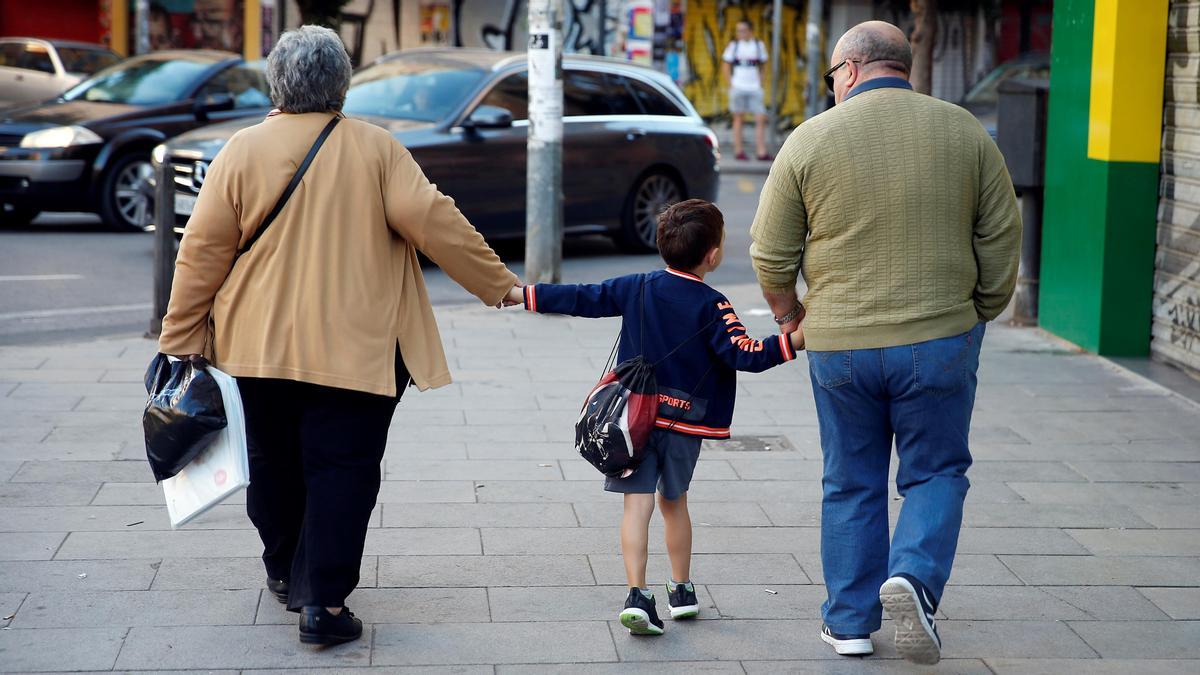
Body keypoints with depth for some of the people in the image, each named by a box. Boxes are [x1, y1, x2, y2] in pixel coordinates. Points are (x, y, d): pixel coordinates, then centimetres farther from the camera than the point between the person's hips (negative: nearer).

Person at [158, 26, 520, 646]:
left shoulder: (242, 151, -2)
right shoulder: (375, 149, -6)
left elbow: (203, 251, -2)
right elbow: (434, 223, -8)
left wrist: (180, 339, 5)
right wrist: (500, 285, 2)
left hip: (260, 346, 3)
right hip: (354, 348, -2)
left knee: (275, 465, 18)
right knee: (341, 471, 1)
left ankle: (285, 572, 35)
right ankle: (322, 600, -5)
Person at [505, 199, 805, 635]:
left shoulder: (637, 288, 0)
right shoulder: (712, 306, -9)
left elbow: (582, 299, 2)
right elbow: (742, 354, -18)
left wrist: (521, 295, 9)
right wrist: (792, 342, -16)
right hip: (685, 421, -1)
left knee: (638, 503, -5)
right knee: (674, 501, 18)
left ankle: (637, 596, -17)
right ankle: (681, 591, 28)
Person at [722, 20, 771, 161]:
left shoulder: (759, 45, 6)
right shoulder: (734, 46, 2)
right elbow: (725, 67, 6)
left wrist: (760, 83, 6)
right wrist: (731, 84, -3)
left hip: (755, 89, 1)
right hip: (738, 87, -1)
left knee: (761, 119, -6)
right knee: (738, 118, 4)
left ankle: (761, 152, -4)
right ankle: (738, 151, 9)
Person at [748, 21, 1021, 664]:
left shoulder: (810, 139, -3)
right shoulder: (964, 132, 1)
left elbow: (771, 254, 0)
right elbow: (1002, 241, 3)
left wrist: (790, 316, 17)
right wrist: (979, 317, 15)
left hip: (840, 345, 0)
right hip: (939, 341, 0)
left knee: (851, 486, 13)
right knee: (936, 473, 14)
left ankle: (850, 624, 18)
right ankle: (914, 576, -10)